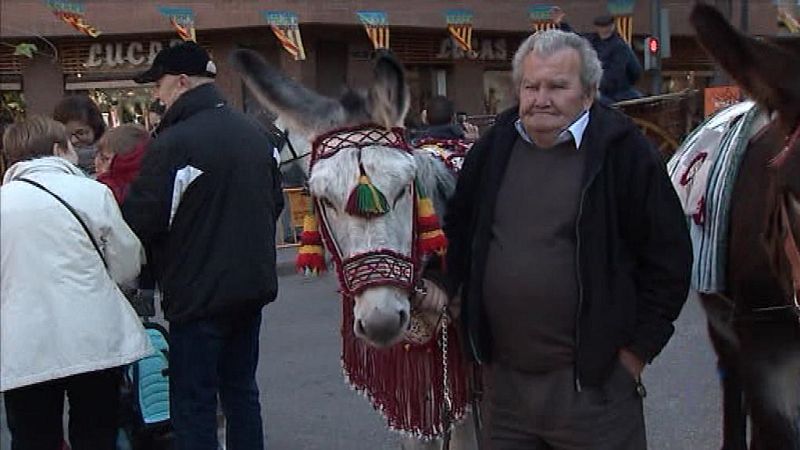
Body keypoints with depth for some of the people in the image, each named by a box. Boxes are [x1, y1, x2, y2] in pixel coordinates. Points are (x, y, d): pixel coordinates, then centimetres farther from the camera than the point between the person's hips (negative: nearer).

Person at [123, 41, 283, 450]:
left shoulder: (171, 144, -17)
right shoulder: (255, 134, 7)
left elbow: (140, 221, -17)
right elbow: (275, 203, 17)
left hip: (198, 295, -7)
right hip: (253, 286, 8)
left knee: (193, 405, 2)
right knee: (241, 391, 18)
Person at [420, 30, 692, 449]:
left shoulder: (623, 151, -9)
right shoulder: (494, 147, 7)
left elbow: (668, 259, -7)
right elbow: (458, 226, 21)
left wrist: (637, 351, -8)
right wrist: (443, 283, 6)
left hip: (593, 382, -5)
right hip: (505, 380, 5)